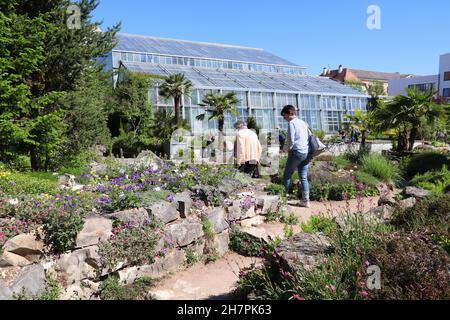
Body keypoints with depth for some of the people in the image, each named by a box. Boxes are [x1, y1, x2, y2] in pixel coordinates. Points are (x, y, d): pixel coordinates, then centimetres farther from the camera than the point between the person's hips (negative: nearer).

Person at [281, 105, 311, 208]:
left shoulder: (292, 123, -6)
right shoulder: (303, 123, 17)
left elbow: (291, 140, -13)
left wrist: (289, 149, 3)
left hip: (297, 152, -7)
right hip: (307, 152, 7)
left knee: (287, 175, 5)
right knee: (304, 177, 7)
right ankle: (306, 201, 7)